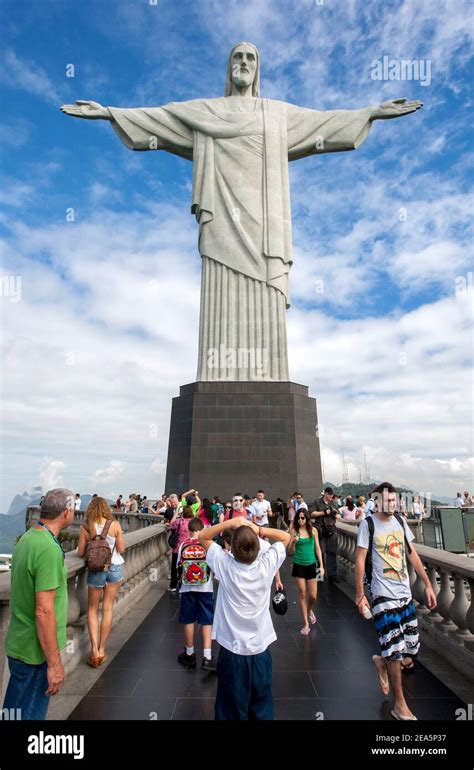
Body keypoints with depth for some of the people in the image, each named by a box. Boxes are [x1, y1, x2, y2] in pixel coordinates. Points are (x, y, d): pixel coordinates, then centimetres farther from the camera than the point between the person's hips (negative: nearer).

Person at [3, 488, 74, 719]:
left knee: (13, 708, 25)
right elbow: (44, 611, -28)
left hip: (18, 642, 8)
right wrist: (55, 663, -19)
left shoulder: (27, 537, 0)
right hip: (35, 651, -8)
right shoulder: (49, 549, -29)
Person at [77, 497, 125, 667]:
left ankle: (95, 650, 8)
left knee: (93, 610, 16)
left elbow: (80, 553, -4)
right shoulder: (115, 525, -11)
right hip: (115, 568, 1)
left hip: (96, 570, 0)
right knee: (108, 608, 13)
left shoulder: (86, 528, -10)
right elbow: (121, 549, -7)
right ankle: (101, 649, 21)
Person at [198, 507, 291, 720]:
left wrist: (231, 523, -12)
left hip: (232, 652, -1)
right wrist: (258, 529, -13)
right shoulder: (266, 565, -18)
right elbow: (285, 537, -2)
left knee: (231, 710, 17)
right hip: (260, 651, 1)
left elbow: (202, 536, -5)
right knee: (262, 708, 20)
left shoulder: (224, 565, -20)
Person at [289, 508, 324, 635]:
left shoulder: (313, 530, -4)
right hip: (298, 565, -1)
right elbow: (290, 551, -7)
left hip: (311, 565, 1)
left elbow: (317, 548, 3)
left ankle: (309, 610, 40)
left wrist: (321, 566, 0)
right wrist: (293, 542, -27)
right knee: (302, 594, 4)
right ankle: (306, 624, 21)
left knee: (313, 596, 6)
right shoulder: (294, 531, -9)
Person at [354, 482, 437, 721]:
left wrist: (428, 585, 8)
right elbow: (360, 560, -12)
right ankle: (400, 704, 21)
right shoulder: (368, 524, -14)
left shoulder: (400, 521, 3)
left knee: (411, 649, 12)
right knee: (395, 650, 0)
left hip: (405, 593, 6)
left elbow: (412, 555, 9)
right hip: (383, 595, -6)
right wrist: (359, 594, -12)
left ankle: (381, 662, 40)